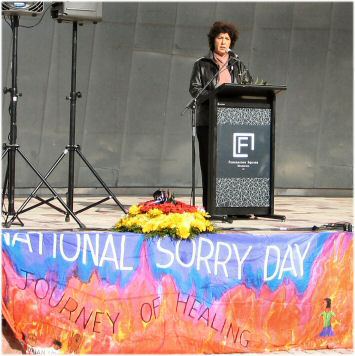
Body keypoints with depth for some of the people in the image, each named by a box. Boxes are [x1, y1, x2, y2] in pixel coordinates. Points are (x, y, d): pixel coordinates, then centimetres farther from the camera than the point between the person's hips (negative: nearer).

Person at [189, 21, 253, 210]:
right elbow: (195, 88, -3)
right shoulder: (201, 64, 8)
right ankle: (209, 205, -2)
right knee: (209, 163, -4)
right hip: (208, 120, -2)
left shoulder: (238, 65, 17)